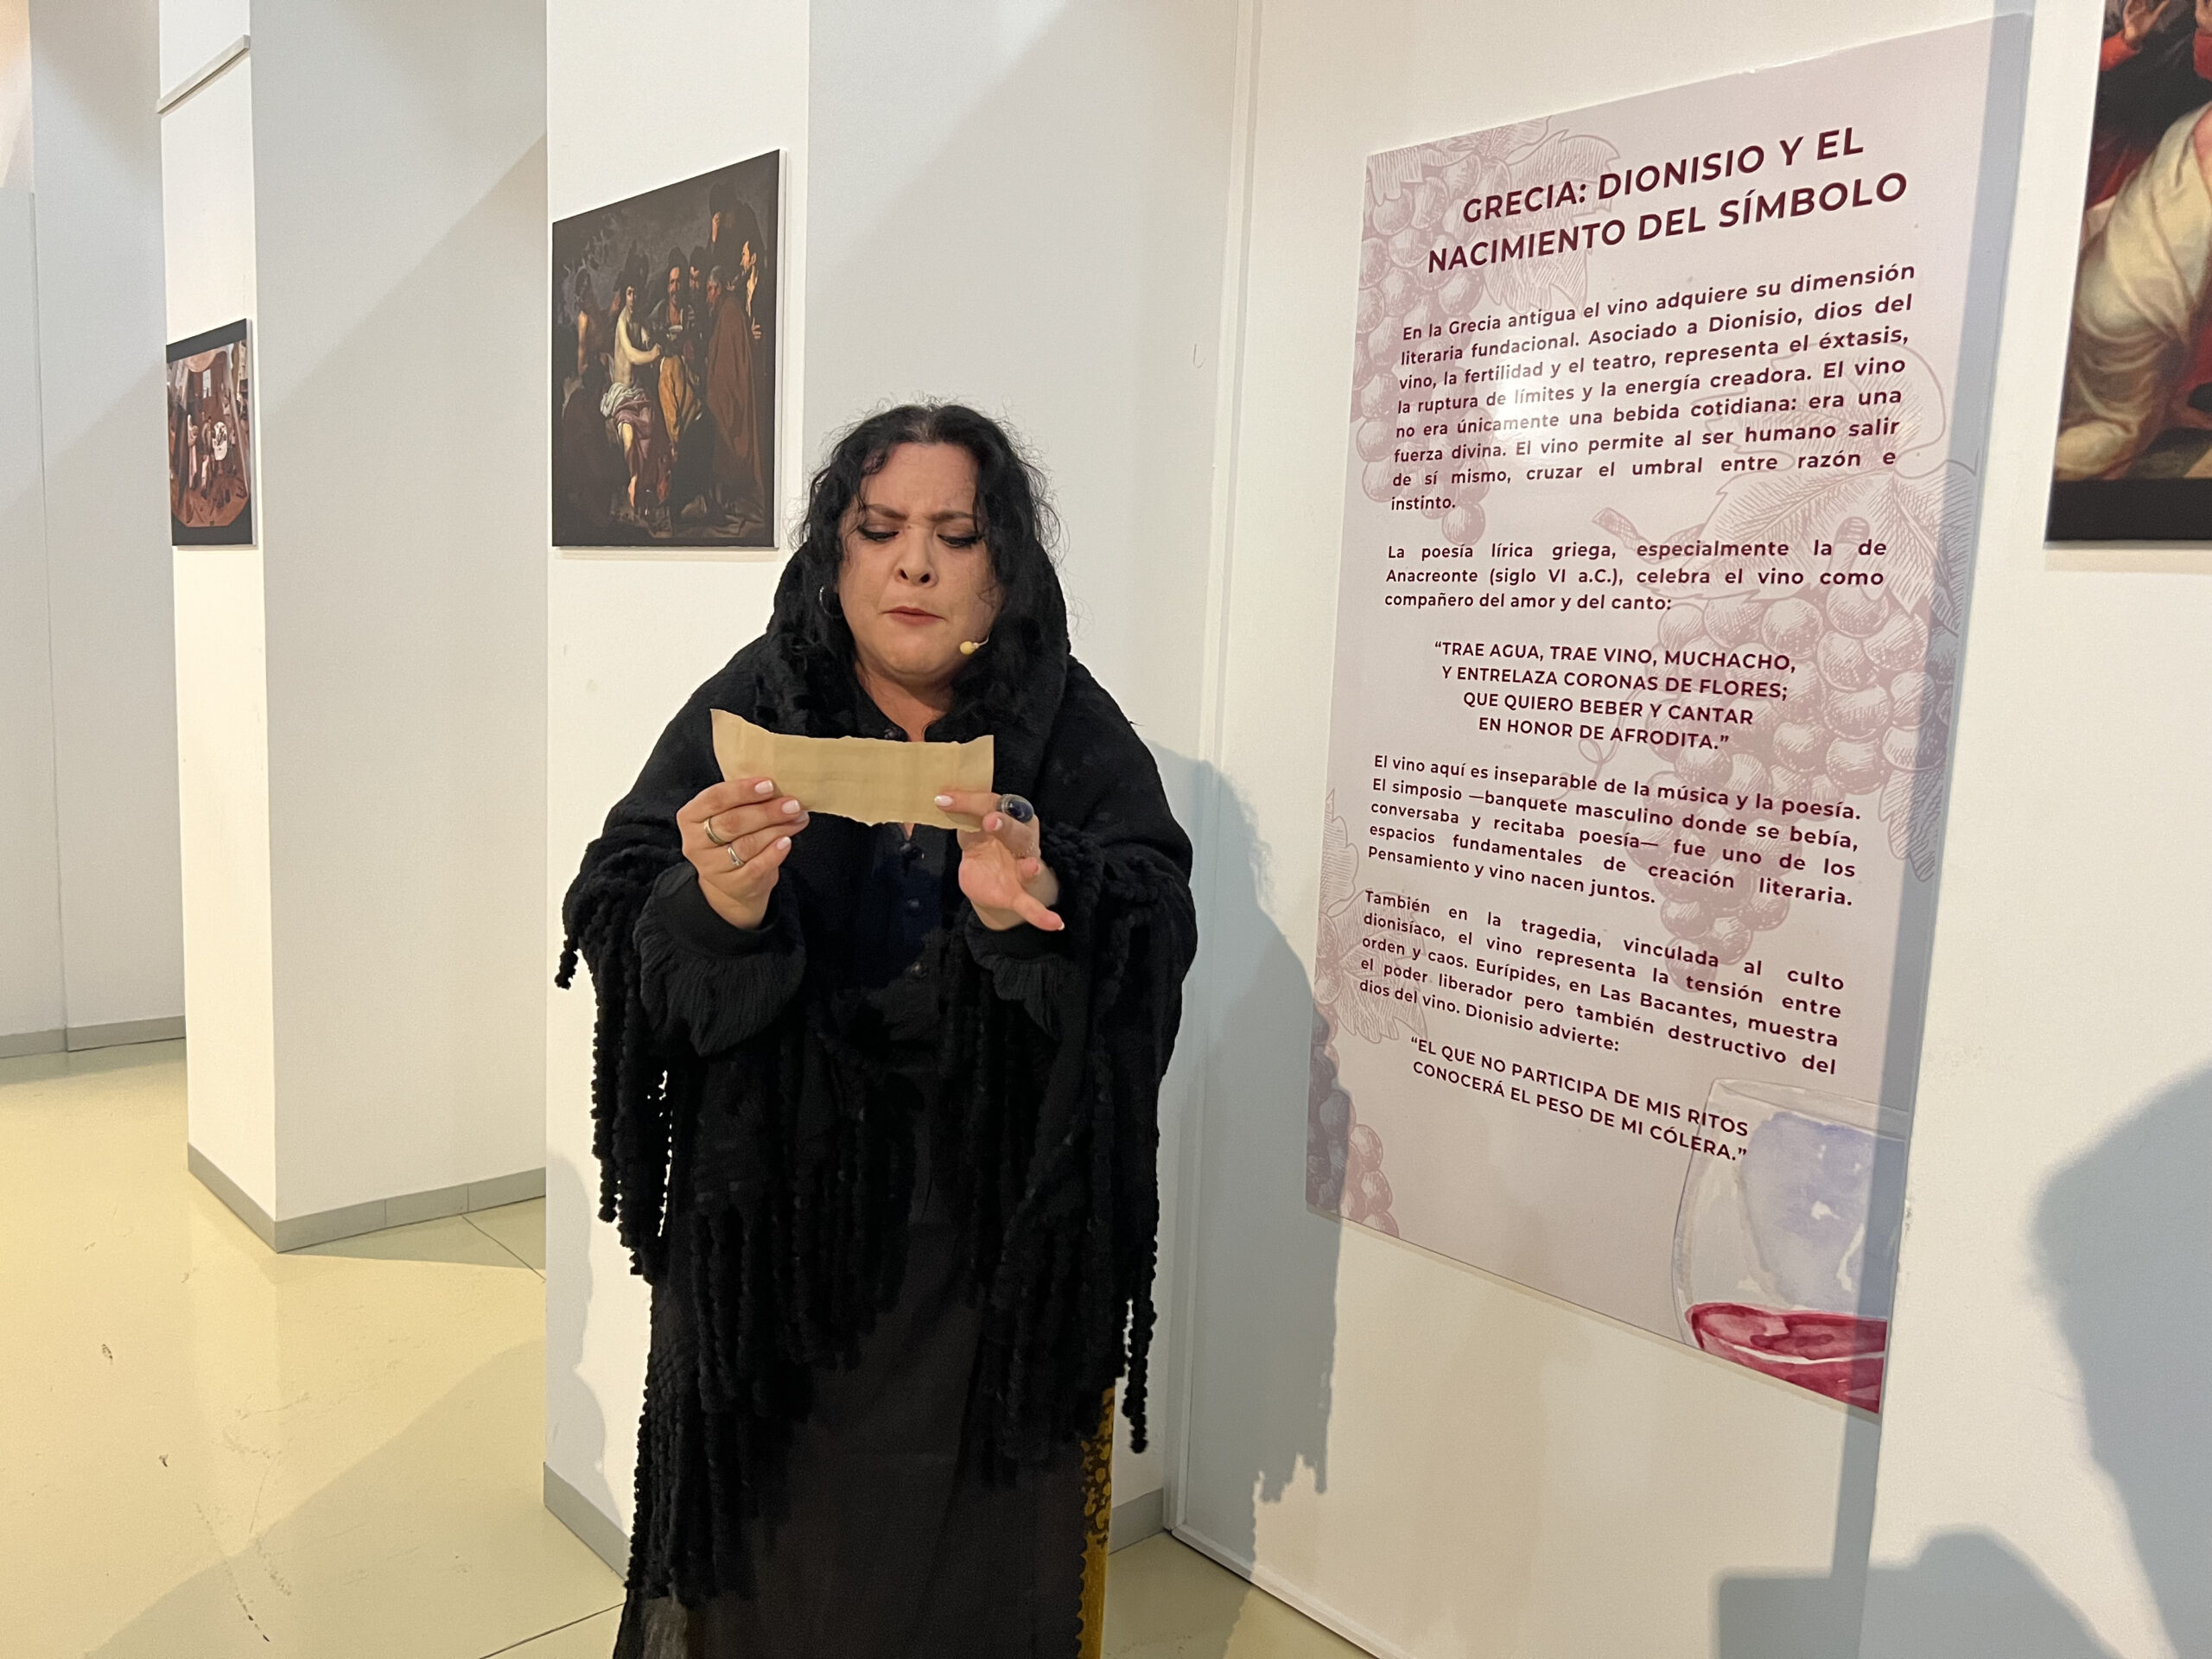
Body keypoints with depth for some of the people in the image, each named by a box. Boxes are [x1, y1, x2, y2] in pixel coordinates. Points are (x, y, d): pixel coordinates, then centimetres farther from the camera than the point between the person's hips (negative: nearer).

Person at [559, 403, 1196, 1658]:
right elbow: (611, 926, -11)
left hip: (998, 1240, 0)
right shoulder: (746, 710, -3)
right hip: (777, 1222, 0)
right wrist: (714, 910, -32)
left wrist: (1039, 912, -35)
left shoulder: (1075, 733, -3)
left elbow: (1160, 932, -14)